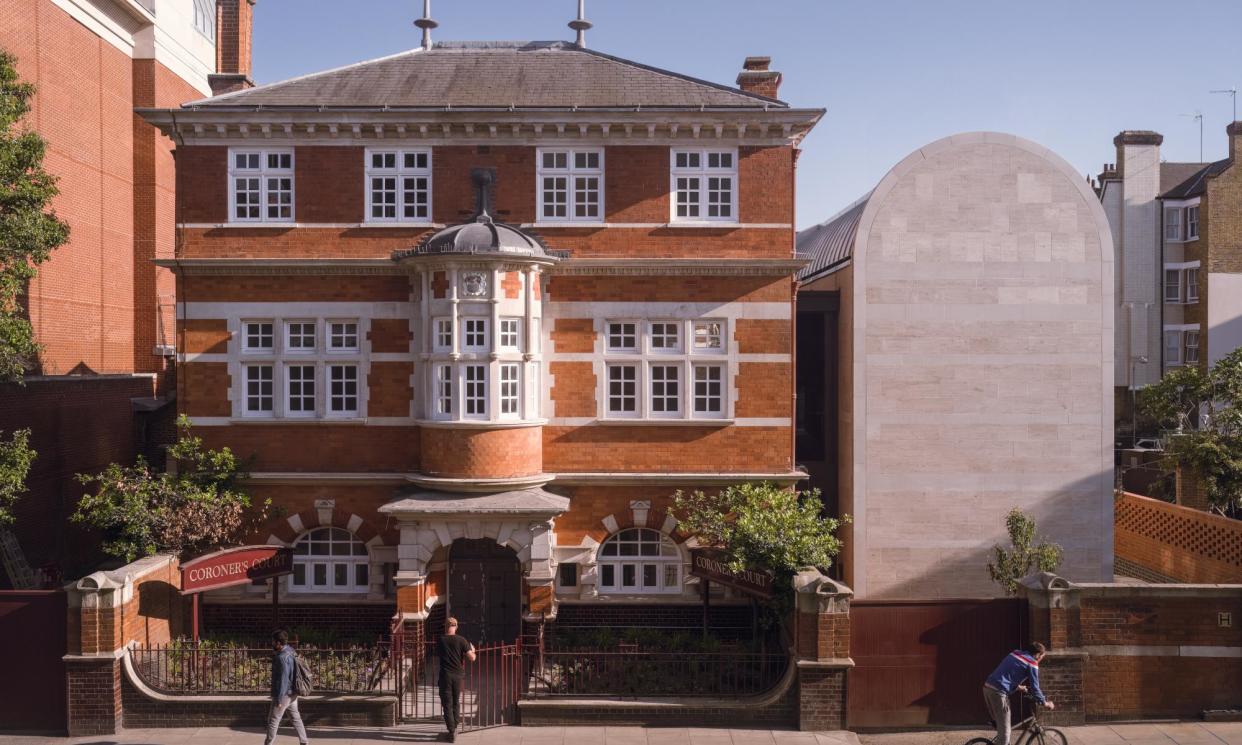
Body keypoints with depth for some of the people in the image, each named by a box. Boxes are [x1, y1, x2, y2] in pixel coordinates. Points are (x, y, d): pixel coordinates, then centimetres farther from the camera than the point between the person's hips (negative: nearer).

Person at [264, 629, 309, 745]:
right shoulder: (289, 650, 5)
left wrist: (279, 699, -21)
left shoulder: (282, 658, -23)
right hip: (292, 692, 9)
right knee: (296, 717, 14)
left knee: (273, 720, 4)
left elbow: (283, 679, -24)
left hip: (283, 693, -9)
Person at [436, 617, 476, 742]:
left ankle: (452, 732, 2)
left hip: (445, 675, -1)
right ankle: (455, 727, 28)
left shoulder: (440, 641, -3)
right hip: (458, 675, 1)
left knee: (447, 704, 5)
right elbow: (472, 658, -8)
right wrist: (472, 650, 13)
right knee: (456, 702, 19)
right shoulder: (461, 640, -6)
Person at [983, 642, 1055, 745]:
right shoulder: (1032, 663, -2)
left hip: (988, 687, 8)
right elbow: (1035, 688, 0)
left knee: (1001, 726, 23)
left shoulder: (1016, 653, 19)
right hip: (998, 692, -8)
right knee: (1004, 731, 1)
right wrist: (1045, 703, 15)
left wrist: (1018, 687, 45)